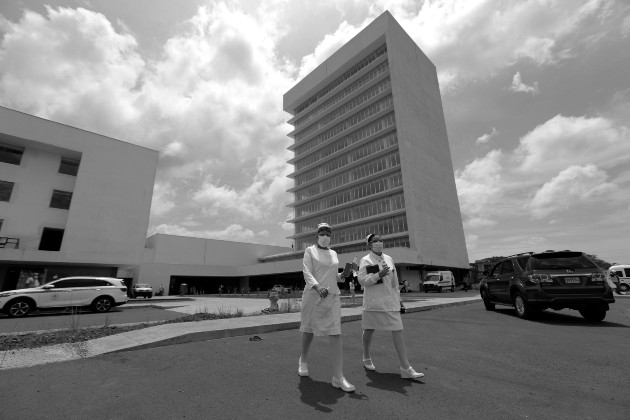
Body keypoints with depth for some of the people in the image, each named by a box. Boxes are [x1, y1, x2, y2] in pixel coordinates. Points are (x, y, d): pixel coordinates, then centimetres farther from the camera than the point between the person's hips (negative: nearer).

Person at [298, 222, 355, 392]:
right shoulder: (310, 251, 0)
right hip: (313, 295, -3)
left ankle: (338, 377, -1)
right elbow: (307, 273, -12)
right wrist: (318, 287, -30)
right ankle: (303, 361, 39)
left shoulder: (334, 254, 15)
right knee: (309, 330, 12)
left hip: (332, 296, 3)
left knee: (335, 334, -5)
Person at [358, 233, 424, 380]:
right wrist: (378, 275, -25)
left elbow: (394, 280, 13)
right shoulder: (365, 260, -5)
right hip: (373, 301, -3)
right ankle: (367, 358, 35)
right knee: (369, 330, 10)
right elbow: (361, 280, -13)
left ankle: (405, 368, 4)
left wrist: (397, 298, 14)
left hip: (390, 301, 4)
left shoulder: (389, 259, 8)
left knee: (398, 331, -2)